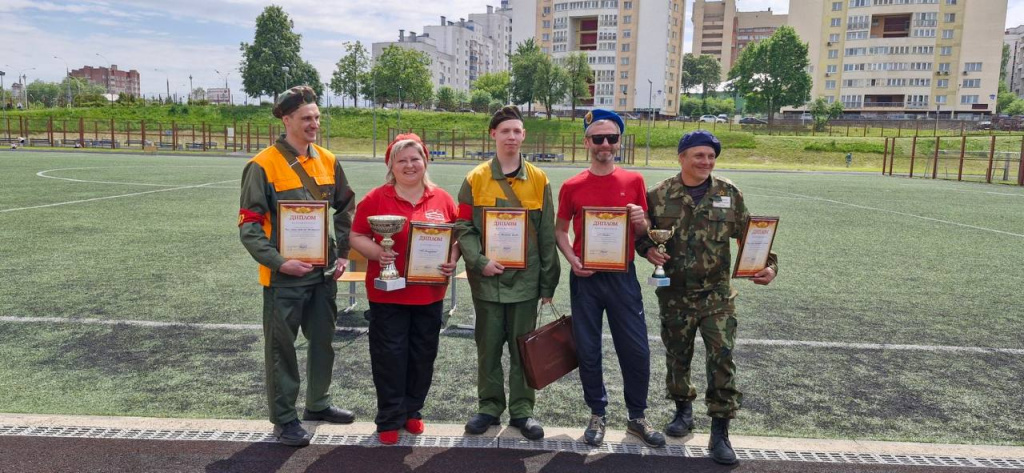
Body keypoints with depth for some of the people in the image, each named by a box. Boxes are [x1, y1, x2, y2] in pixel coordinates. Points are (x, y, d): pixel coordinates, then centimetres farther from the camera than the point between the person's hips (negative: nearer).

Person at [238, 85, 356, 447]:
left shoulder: (328, 161, 6)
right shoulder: (263, 166, -11)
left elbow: (344, 211, 16)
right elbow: (249, 225, -12)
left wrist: (342, 254, 7)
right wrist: (278, 262, -21)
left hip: (324, 273, 6)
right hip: (284, 276, -5)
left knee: (323, 342, 17)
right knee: (282, 348, 7)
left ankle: (318, 404, 36)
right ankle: (284, 418, 21)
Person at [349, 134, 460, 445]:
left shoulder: (442, 199, 4)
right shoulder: (376, 199, -3)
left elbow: (458, 237, 10)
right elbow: (356, 237, -2)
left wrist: (453, 260, -8)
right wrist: (377, 252, -20)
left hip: (430, 294, 3)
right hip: (388, 293, -3)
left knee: (423, 355, 13)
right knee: (389, 356, 4)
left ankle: (412, 411, 31)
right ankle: (390, 419, 19)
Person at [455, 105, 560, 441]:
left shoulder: (538, 180, 3)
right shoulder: (476, 179, 1)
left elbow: (546, 235, 4)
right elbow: (464, 229, -1)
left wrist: (548, 283, 2)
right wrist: (479, 261, -16)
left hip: (525, 278, 0)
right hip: (487, 278, 0)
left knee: (523, 347, 9)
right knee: (488, 346, 10)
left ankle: (522, 409, 22)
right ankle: (489, 406, 25)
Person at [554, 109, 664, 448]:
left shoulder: (633, 181, 2)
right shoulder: (571, 186, 0)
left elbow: (644, 231, 9)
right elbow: (560, 230, 9)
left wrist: (640, 220, -14)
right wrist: (572, 260, -9)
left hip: (622, 277, 0)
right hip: (585, 278, 0)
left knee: (636, 350, 3)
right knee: (588, 351, 8)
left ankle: (637, 417, 23)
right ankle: (597, 416, 26)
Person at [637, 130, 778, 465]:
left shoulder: (729, 194, 0)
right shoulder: (659, 195, -3)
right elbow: (640, 232, 7)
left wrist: (769, 265, -9)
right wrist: (648, 249, -13)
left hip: (717, 294, 0)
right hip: (674, 295, 0)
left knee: (722, 359, -3)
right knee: (677, 356, 14)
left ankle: (720, 432, 8)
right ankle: (683, 410, 38)